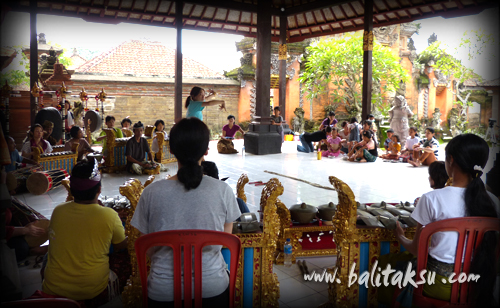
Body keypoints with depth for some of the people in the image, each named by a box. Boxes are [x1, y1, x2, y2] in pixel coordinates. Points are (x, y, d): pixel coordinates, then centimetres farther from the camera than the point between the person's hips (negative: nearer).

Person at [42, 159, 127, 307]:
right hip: (94, 290, -2)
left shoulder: (57, 211, -10)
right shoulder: (109, 215, -18)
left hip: (53, 289, 2)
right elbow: (121, 246, -2)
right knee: (113, 277, 29)